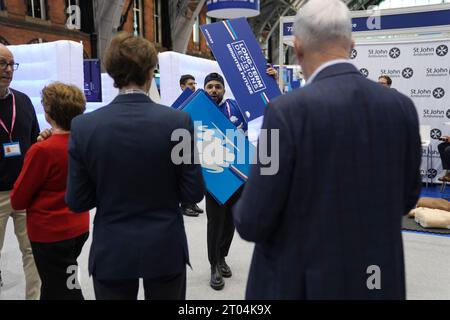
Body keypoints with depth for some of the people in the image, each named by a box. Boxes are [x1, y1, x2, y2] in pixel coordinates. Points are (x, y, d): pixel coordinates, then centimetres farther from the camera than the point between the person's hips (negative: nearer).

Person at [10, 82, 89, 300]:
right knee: (54, 285, 26)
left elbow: (17, 201, -12)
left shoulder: (42, 150, -24)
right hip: (79, 228, 6)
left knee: (63, 292, 11)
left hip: (50, 234, -6)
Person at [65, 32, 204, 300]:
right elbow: (194, 193, -10)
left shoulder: (83, 126, -11)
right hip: (165, 249, 0)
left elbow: (77, 202, -6)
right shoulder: (178, 121, -14)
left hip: (111, 252, 1)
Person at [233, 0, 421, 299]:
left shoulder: (289, 109, -21)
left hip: (300, 283, -4)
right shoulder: (402, 106, -5)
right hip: (379, 280, 5)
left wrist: (243, 210, 4)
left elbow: (252, 222, -18)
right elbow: (406, 198, 6)